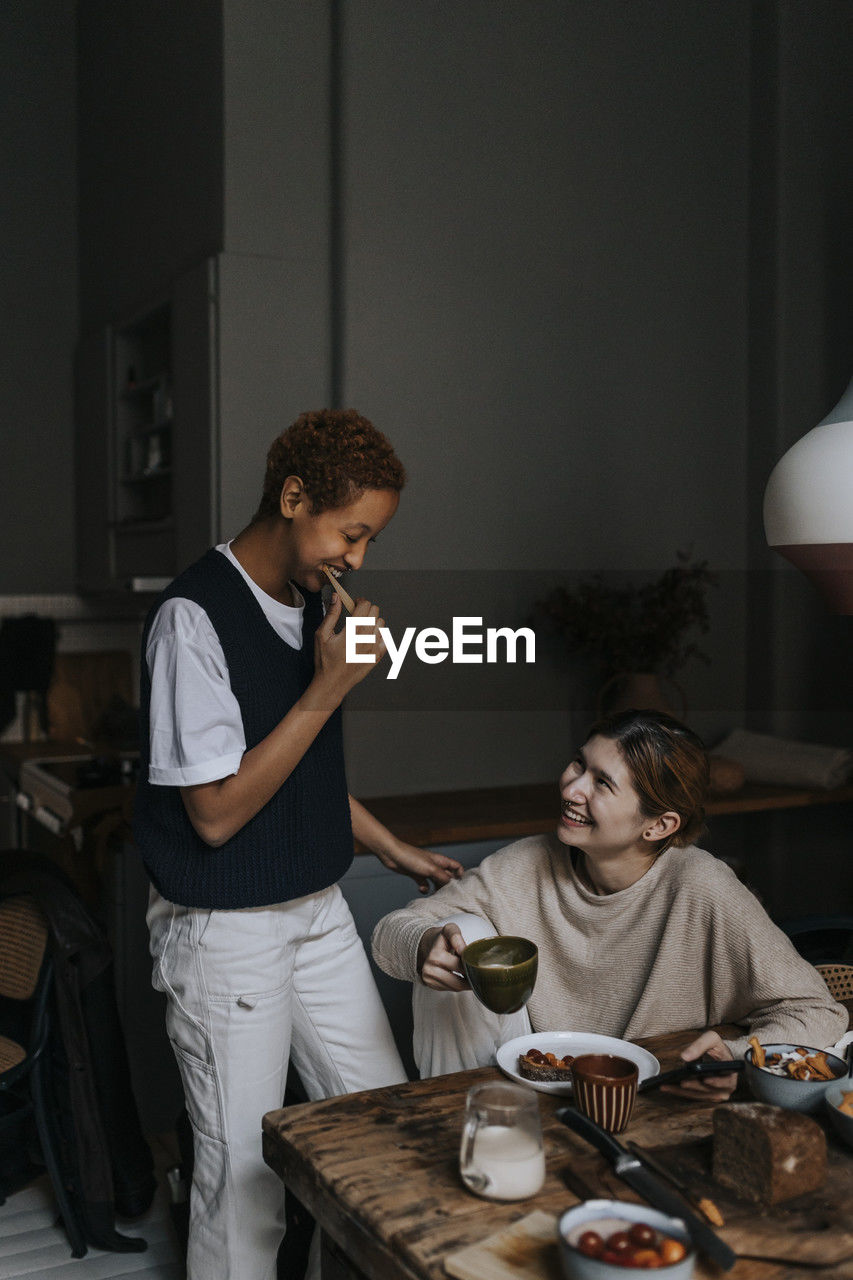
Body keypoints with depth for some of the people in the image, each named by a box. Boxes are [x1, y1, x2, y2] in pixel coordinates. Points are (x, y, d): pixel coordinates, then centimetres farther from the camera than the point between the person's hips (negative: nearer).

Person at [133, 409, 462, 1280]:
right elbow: (217, 814, -21)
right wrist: (327, 690, -23)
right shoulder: (194, 617, -20)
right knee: (243, 1178, 5)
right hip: (224, 929, -8)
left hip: (317, 910, 8)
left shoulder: (310, 604, 6)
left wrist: (396, 852, 18)